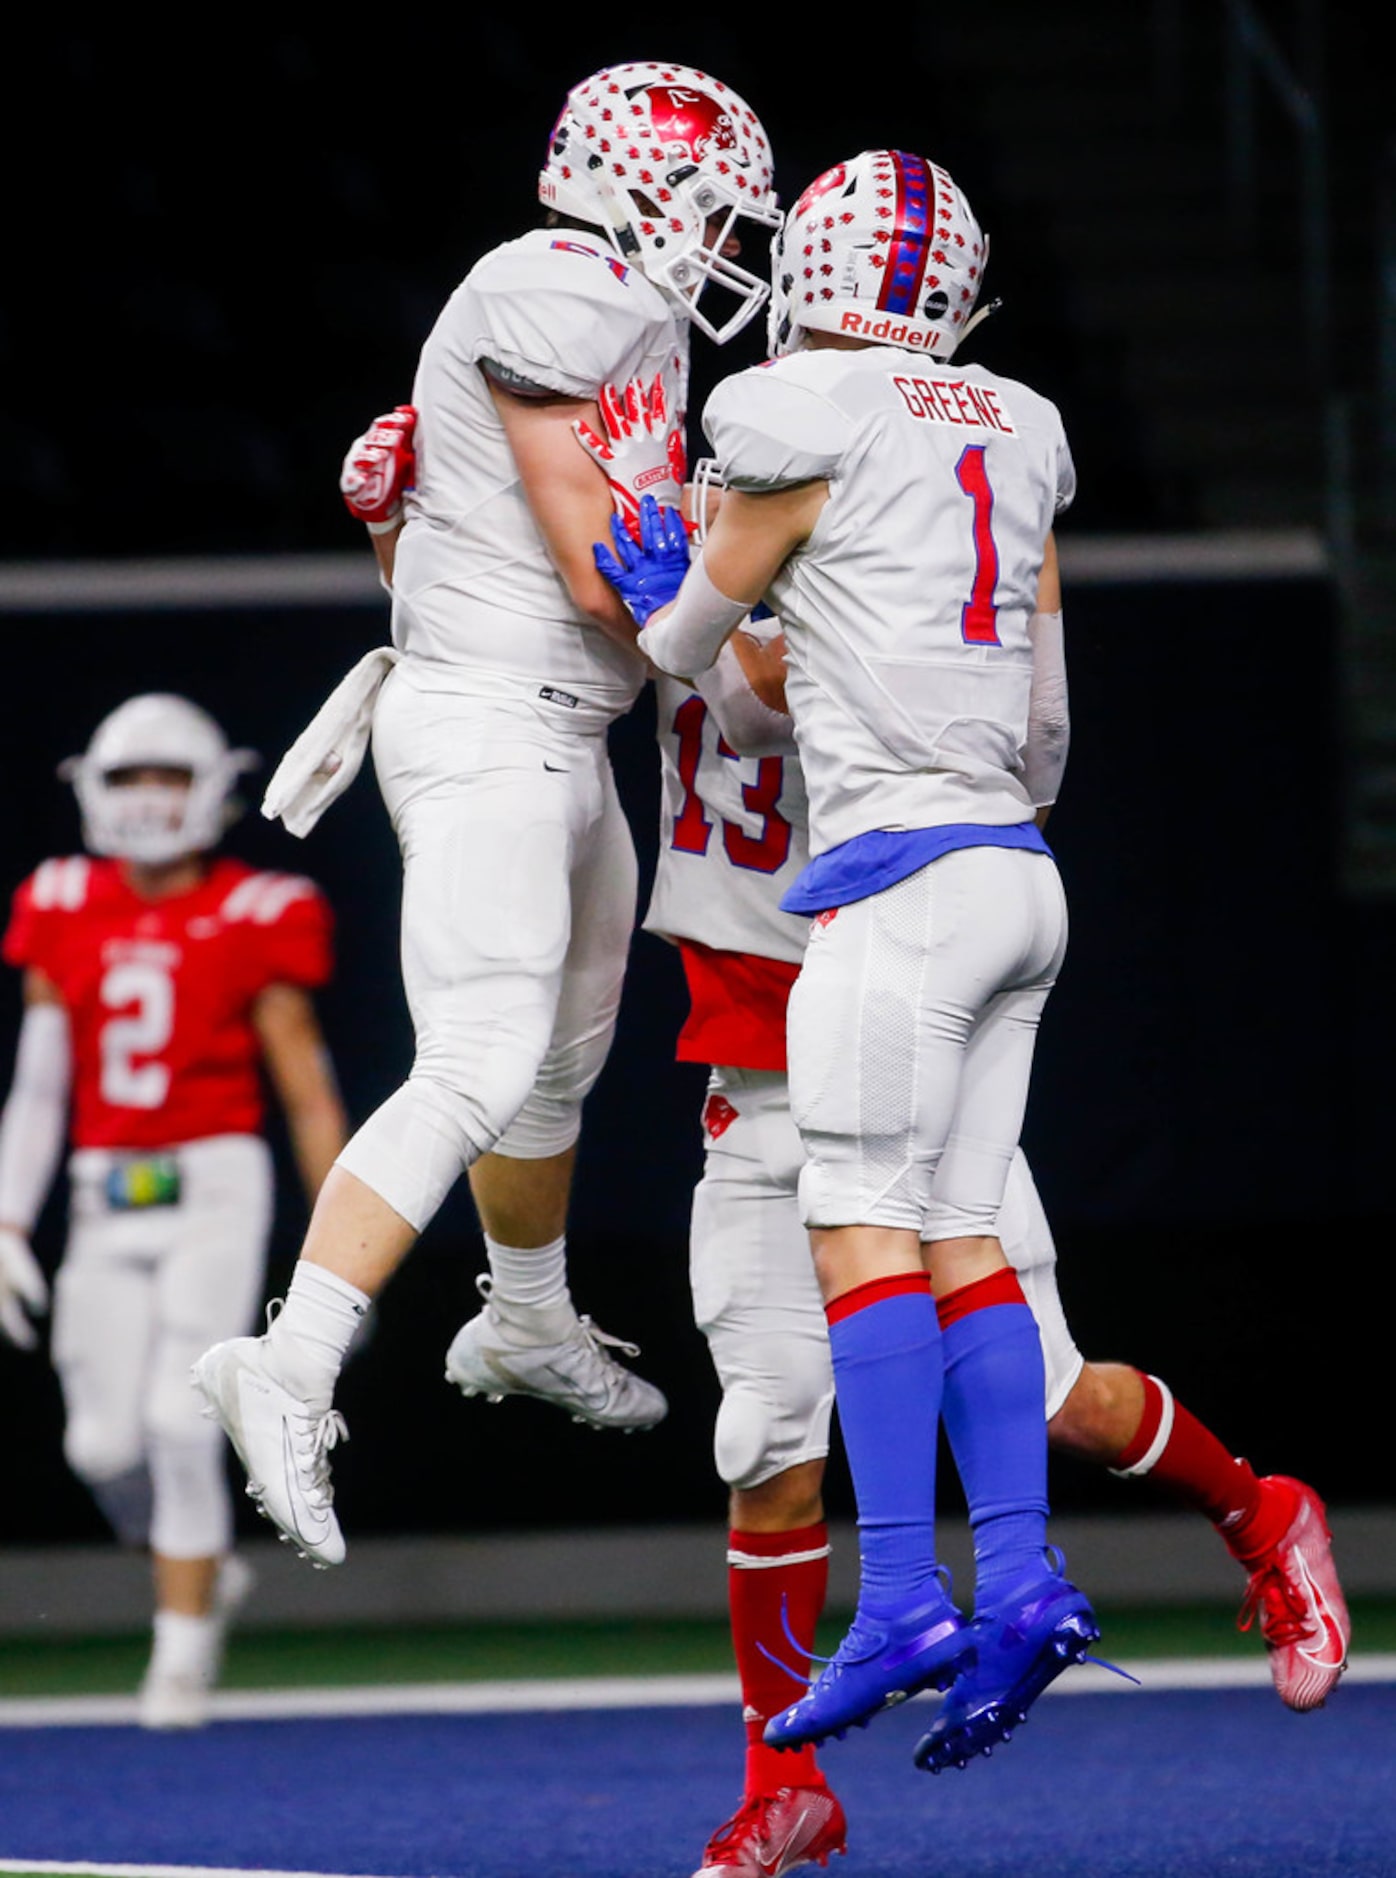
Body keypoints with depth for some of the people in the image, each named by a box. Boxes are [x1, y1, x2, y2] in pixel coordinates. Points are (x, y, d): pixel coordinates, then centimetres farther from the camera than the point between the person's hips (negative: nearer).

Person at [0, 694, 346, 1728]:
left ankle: (184, 1650, -1)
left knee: (180, 1420, -14)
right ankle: (203, 1565, 29)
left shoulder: (255, 917, -2)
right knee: (104, 1439, -1)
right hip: (107, 1203, 4)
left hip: (215, 1187, -4)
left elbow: (306, 1087, 1)